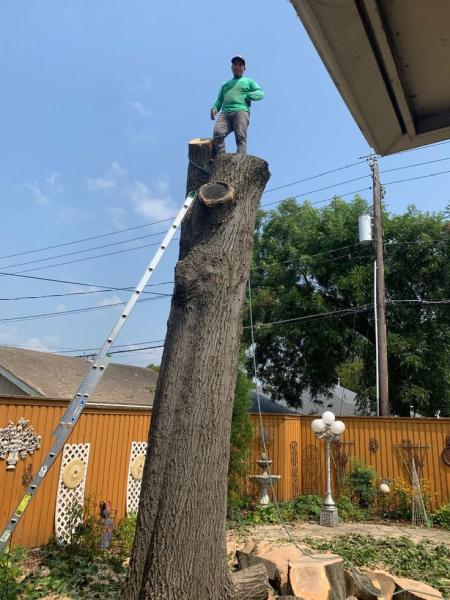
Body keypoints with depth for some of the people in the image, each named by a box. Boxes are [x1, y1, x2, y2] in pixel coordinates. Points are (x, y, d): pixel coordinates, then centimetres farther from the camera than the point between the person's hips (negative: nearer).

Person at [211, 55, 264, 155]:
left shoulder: (249, 81, 26)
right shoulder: (225, 84, 37)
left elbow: (260, 93, 12)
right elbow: (219, 99, 27)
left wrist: (247, 96, -4)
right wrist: (215, 107, 4)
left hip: (241, 111, -2)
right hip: (225, 113, 2)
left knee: (241, 137, -24)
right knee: (217, 133, -26)